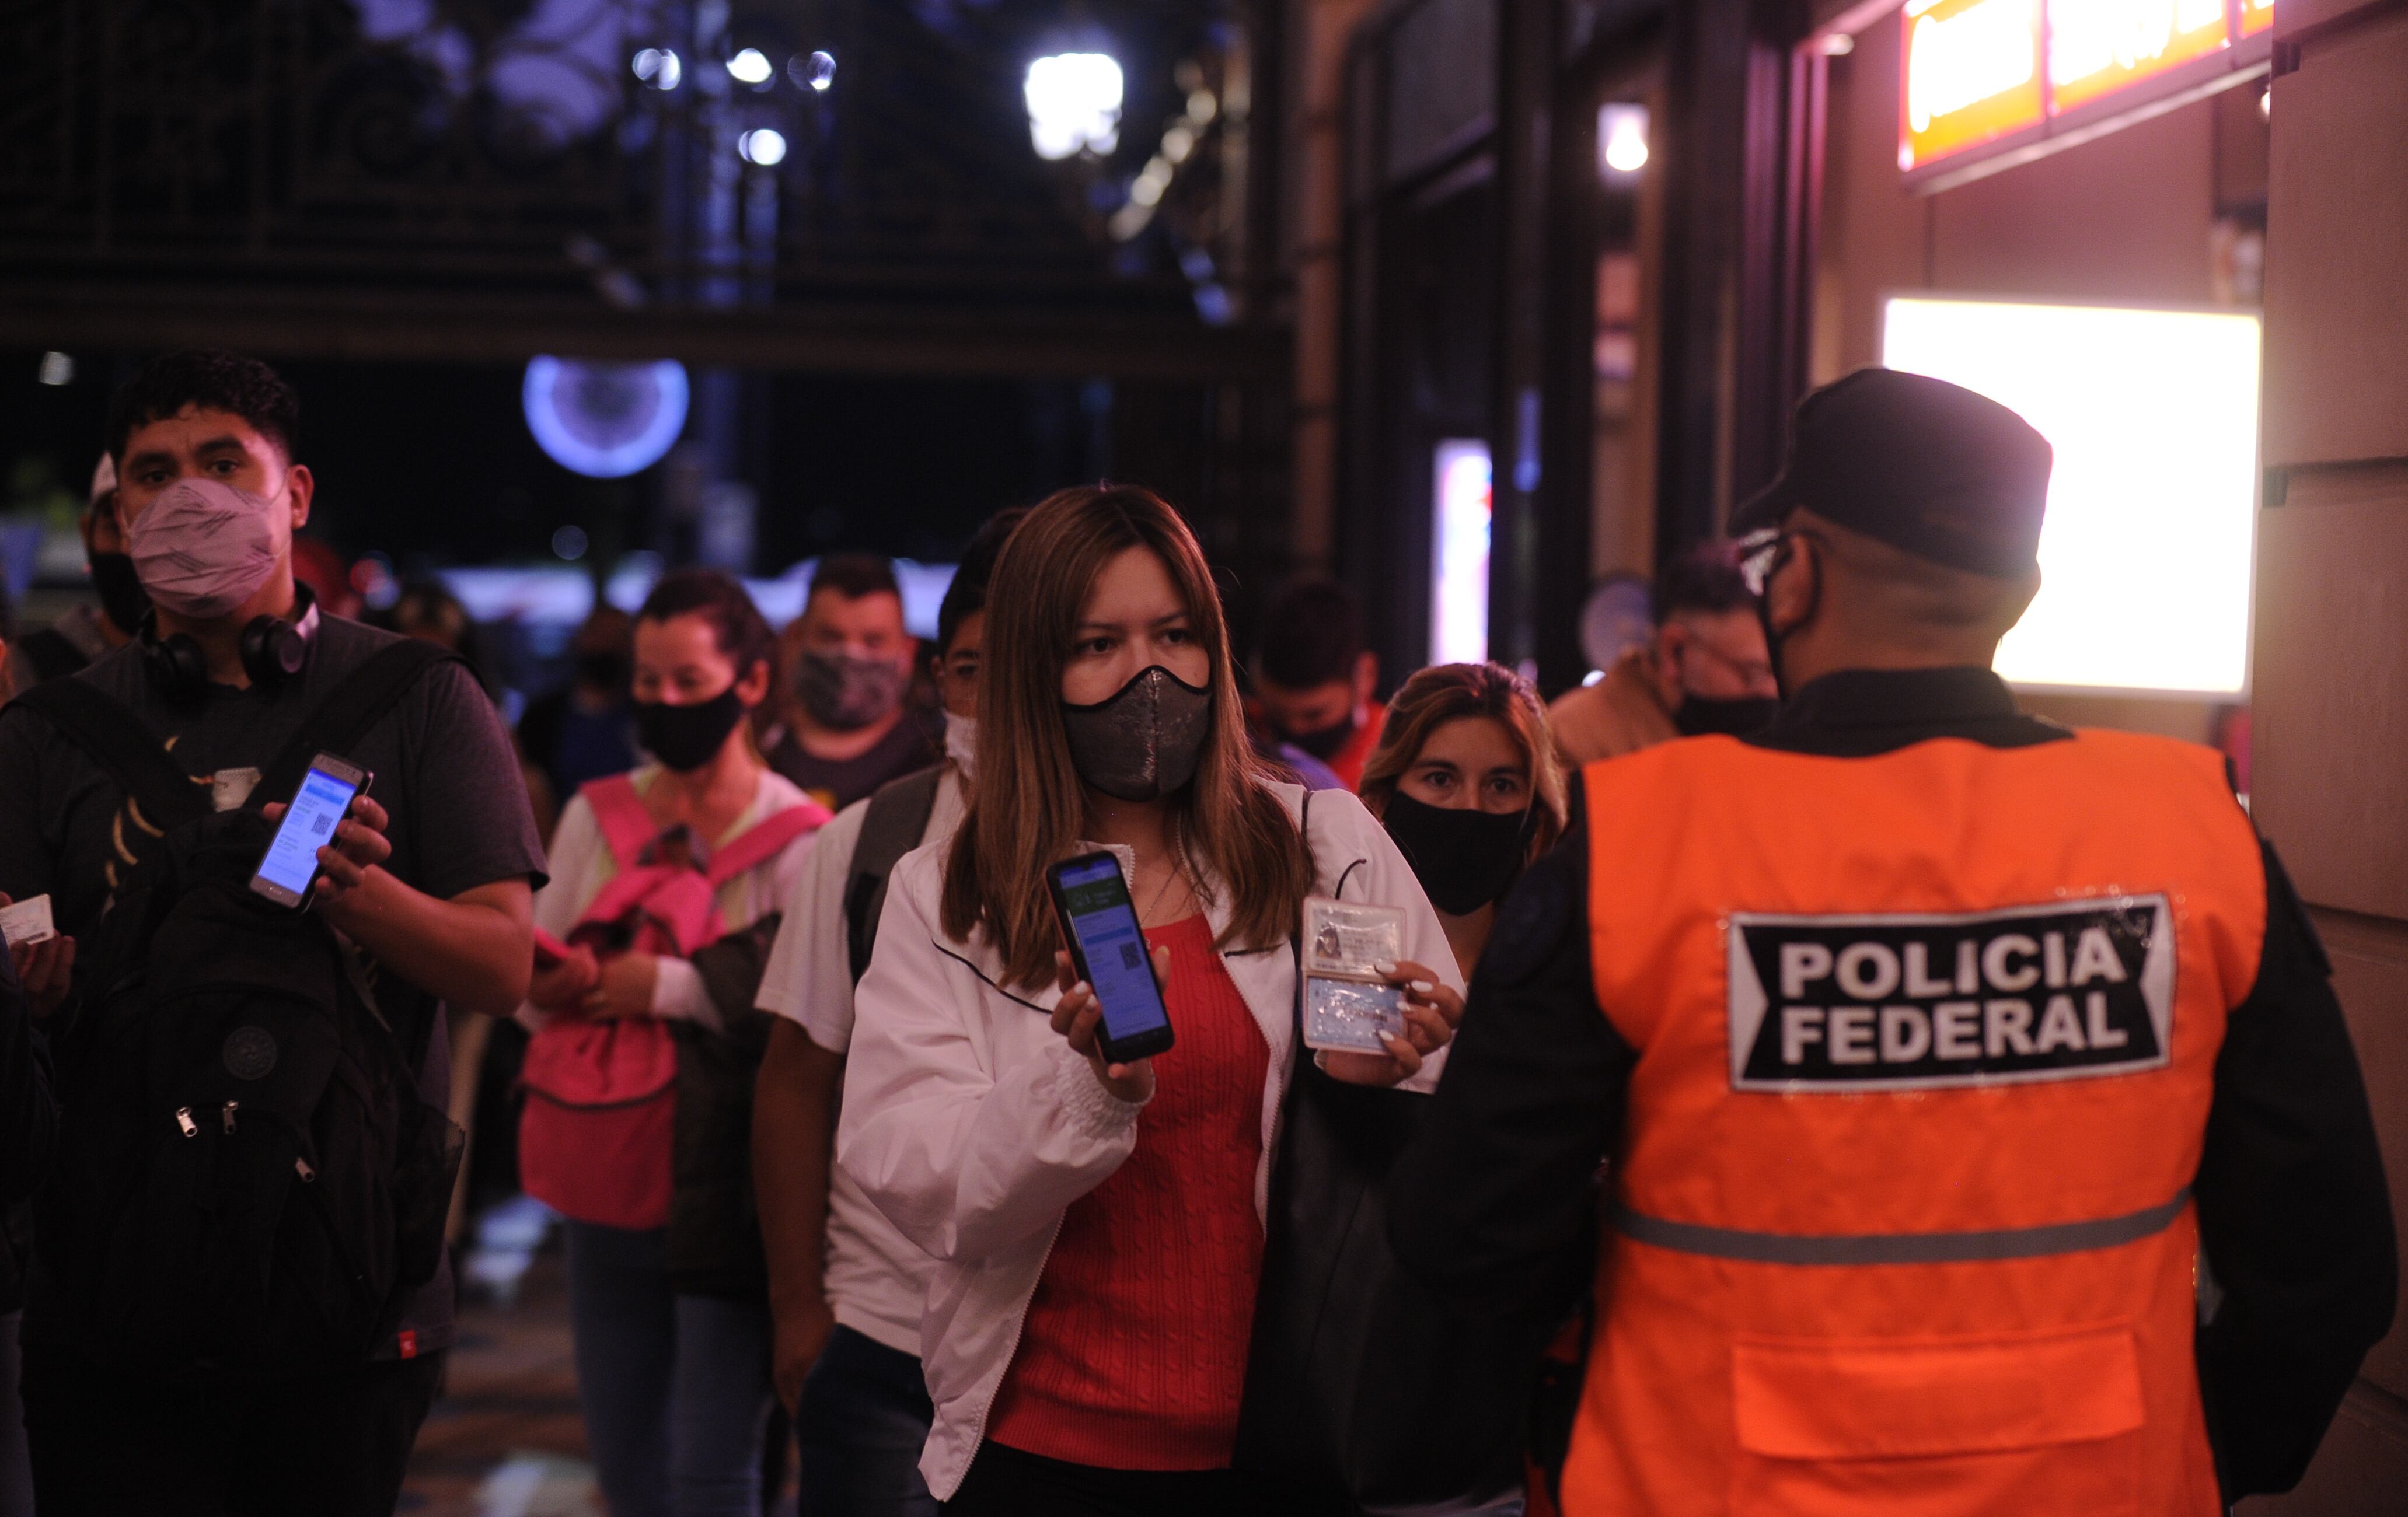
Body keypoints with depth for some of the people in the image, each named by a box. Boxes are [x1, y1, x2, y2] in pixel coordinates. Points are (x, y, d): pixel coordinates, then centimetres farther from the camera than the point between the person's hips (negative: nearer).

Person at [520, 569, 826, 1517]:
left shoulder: (797, 840, -7)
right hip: (608, 1184, 5)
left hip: (723, 1189, -5)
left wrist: (669, 988, -16)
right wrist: (570, 982, -10)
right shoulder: (598, 816, 10)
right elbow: (531, 987, 11)